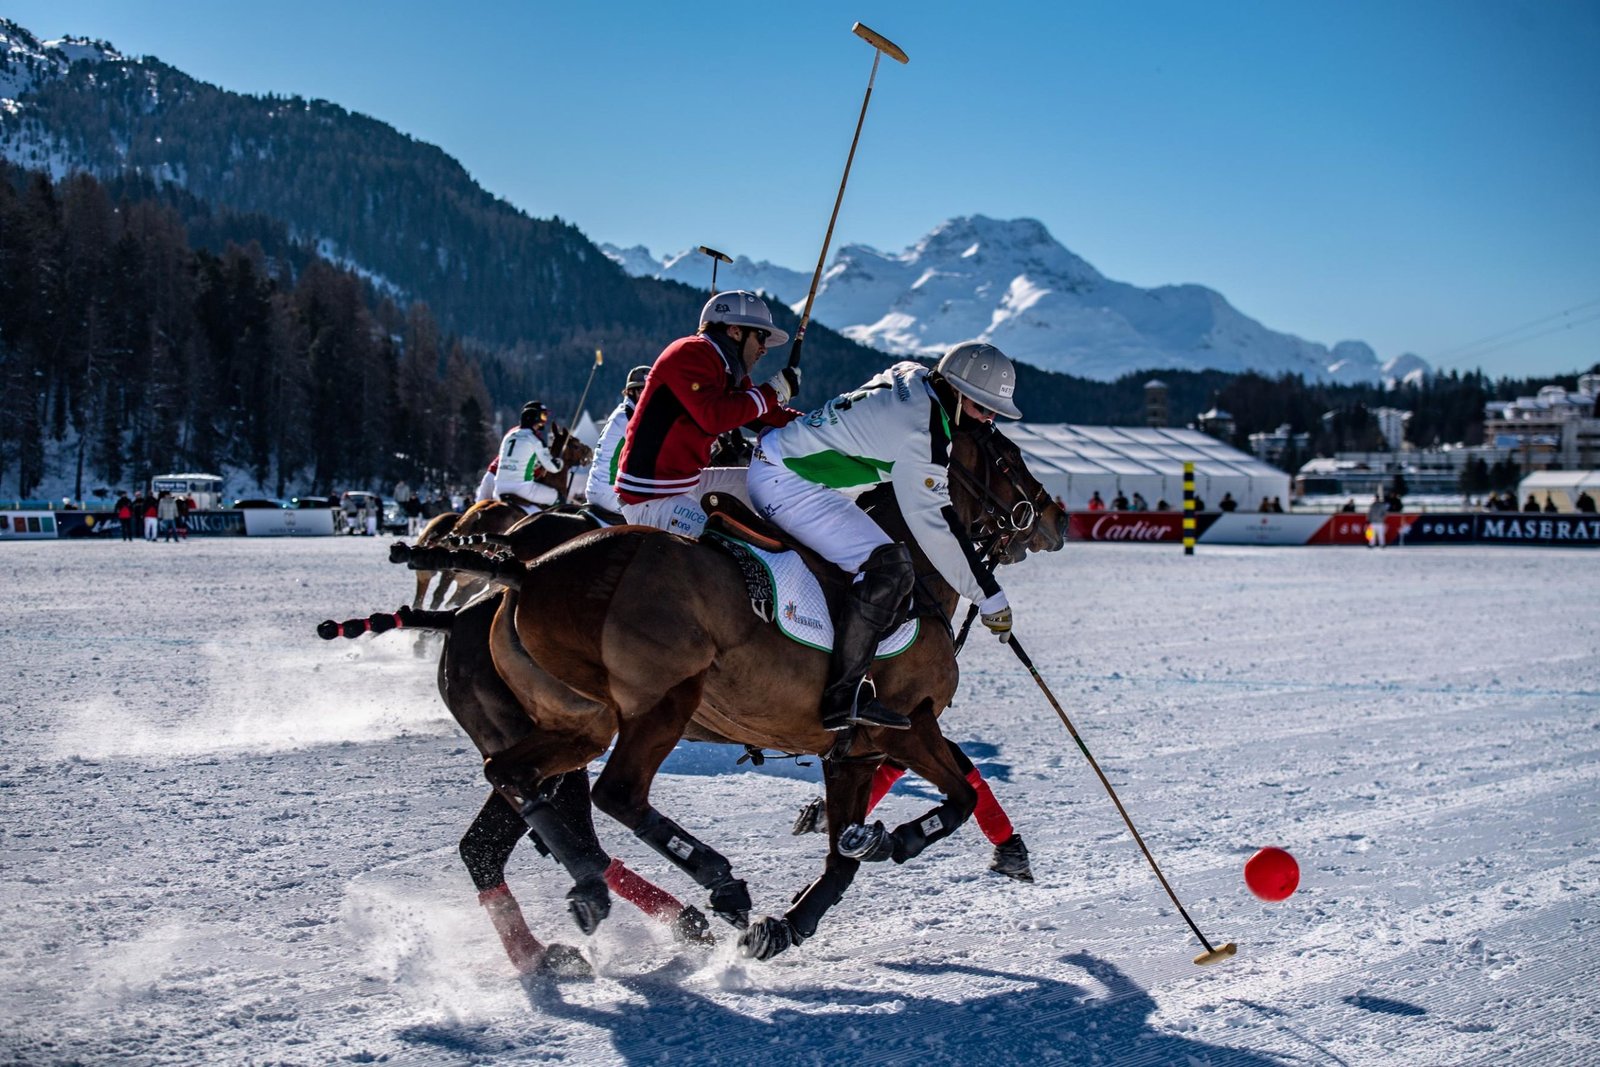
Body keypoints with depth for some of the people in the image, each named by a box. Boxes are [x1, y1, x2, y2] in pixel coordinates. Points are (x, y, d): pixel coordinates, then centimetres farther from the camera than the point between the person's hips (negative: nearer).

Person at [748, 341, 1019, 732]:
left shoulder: (913, 378, 4)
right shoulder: (920, 431, -23)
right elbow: (934, 524, -22)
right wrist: (990, 596, -17)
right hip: (786, 483, -11)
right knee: (889, 569, -22)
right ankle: (844, 698, -23)